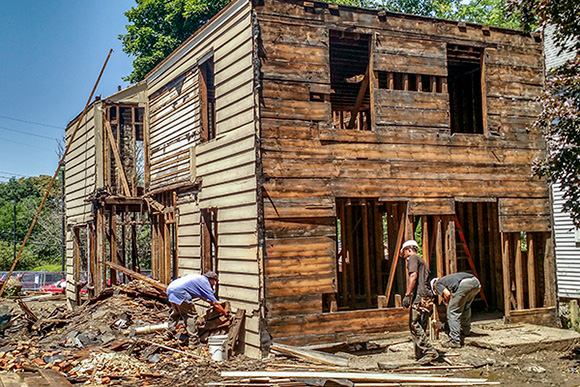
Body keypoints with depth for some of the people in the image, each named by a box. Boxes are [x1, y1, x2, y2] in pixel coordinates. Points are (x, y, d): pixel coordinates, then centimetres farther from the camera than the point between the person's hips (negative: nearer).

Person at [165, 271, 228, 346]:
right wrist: (226, 314, 13)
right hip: (179, 292, -10)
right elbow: (215, 304, 3)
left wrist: (210, 302, 50)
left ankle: (168, 334, 39)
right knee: (191, 316, -1)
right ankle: (193, 342, 0)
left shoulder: (199, 278, 25)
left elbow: (202, 296, 43)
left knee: (175, 312, 30)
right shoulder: (205, 283, 1)